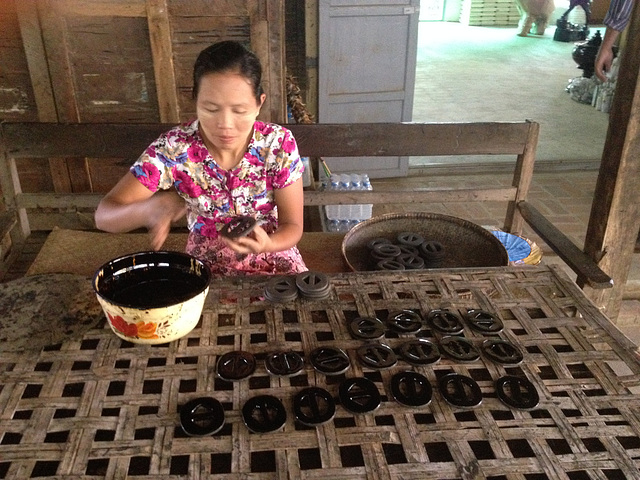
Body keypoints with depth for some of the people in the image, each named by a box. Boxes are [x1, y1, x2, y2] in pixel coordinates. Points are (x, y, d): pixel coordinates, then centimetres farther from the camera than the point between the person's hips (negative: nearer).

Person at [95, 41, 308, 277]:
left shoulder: (279, 144, -18)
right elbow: (104, 215, -19)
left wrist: (267, 244, -34)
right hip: (207, 265, -2)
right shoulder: (173, 148, -19)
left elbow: (293, 226, -11)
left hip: (272, 257, 3)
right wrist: (149, 209, -41)